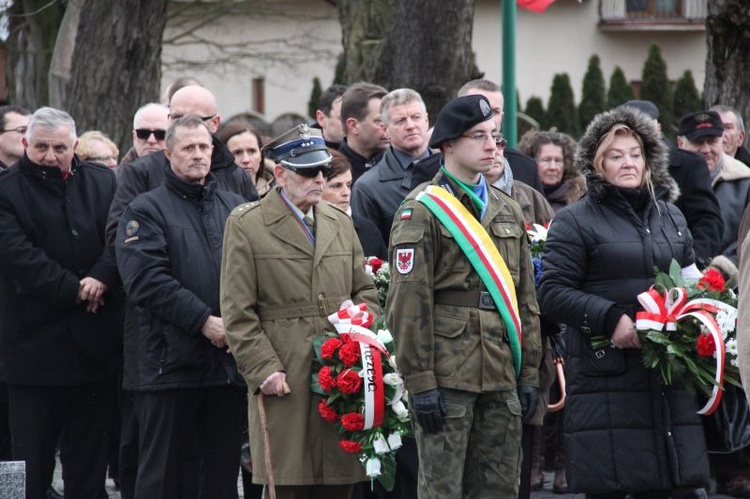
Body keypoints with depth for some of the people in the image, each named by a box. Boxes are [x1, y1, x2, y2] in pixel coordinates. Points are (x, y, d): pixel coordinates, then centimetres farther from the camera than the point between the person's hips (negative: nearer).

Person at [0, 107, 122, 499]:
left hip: (93, 344, 4)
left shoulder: (103, 183, 10)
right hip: (34, 344, -3)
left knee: (89, 458, 8)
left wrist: (102, 278, -17)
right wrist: (74, 290, -15)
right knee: (32, 456, -1)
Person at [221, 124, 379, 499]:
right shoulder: (246, 225, 1)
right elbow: (238, 313, -3)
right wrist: (264, 369, -11)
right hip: (285, 381, -5)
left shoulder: (340, 222, 17)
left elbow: (365, 292, 21)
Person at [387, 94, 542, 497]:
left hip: (501, 377, 6)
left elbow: (525, 299, 18)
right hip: (447, 379, -6)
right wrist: (420, 383, -15)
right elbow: (409, 304, -11)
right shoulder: (422, 211, -5)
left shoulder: (508, 211, 16)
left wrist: (528, 373, 12)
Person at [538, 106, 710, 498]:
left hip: (668, 378, 5)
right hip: (605, 378, -5)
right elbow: (553, 293, -6)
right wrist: (610, 319, -17)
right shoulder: (575, 222, 1)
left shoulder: (670, 216, 18)